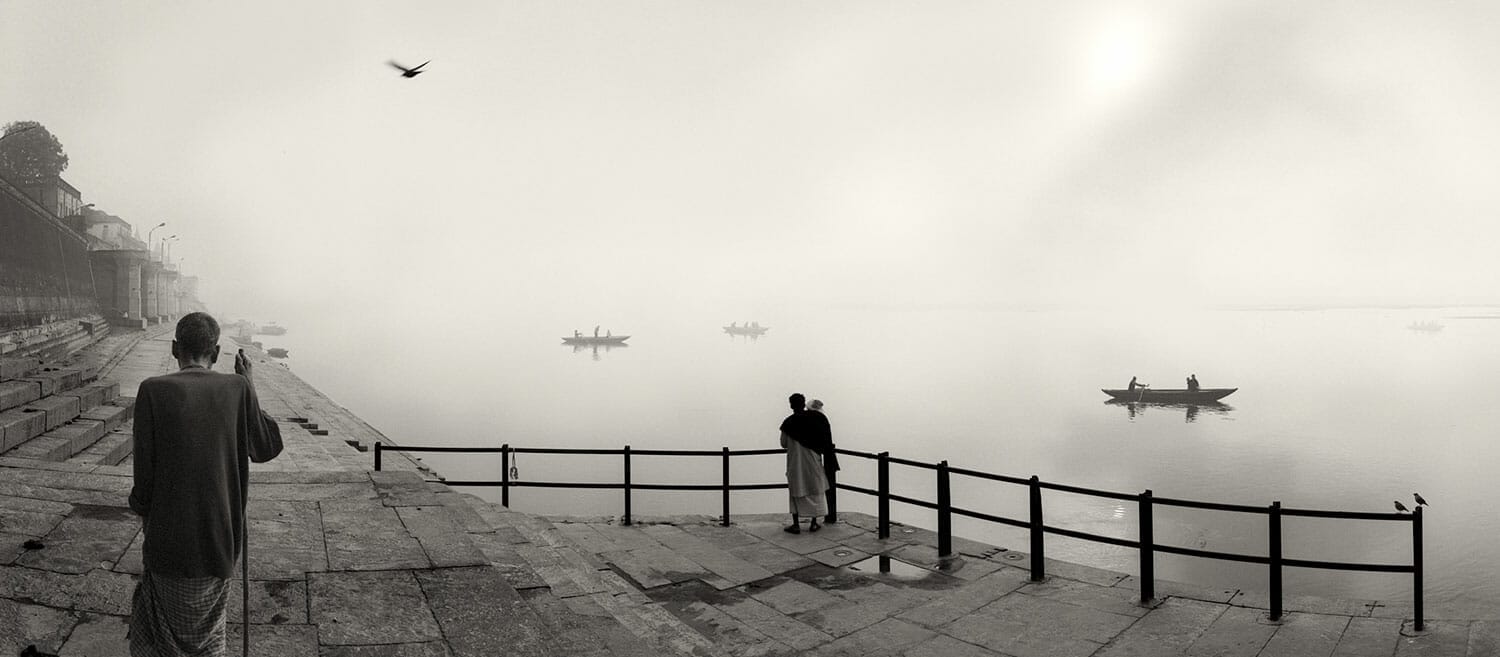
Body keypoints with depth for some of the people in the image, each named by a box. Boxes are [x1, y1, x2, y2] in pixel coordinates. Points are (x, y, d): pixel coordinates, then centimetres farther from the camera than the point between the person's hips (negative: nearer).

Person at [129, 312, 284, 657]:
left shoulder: (154, 390, -11)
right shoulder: (236, 389, -6)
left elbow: (145, 471, -10)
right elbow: (268, 447, 5)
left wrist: (141, 506, 11)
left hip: (170, 541, -2)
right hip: (222, 539, 2)